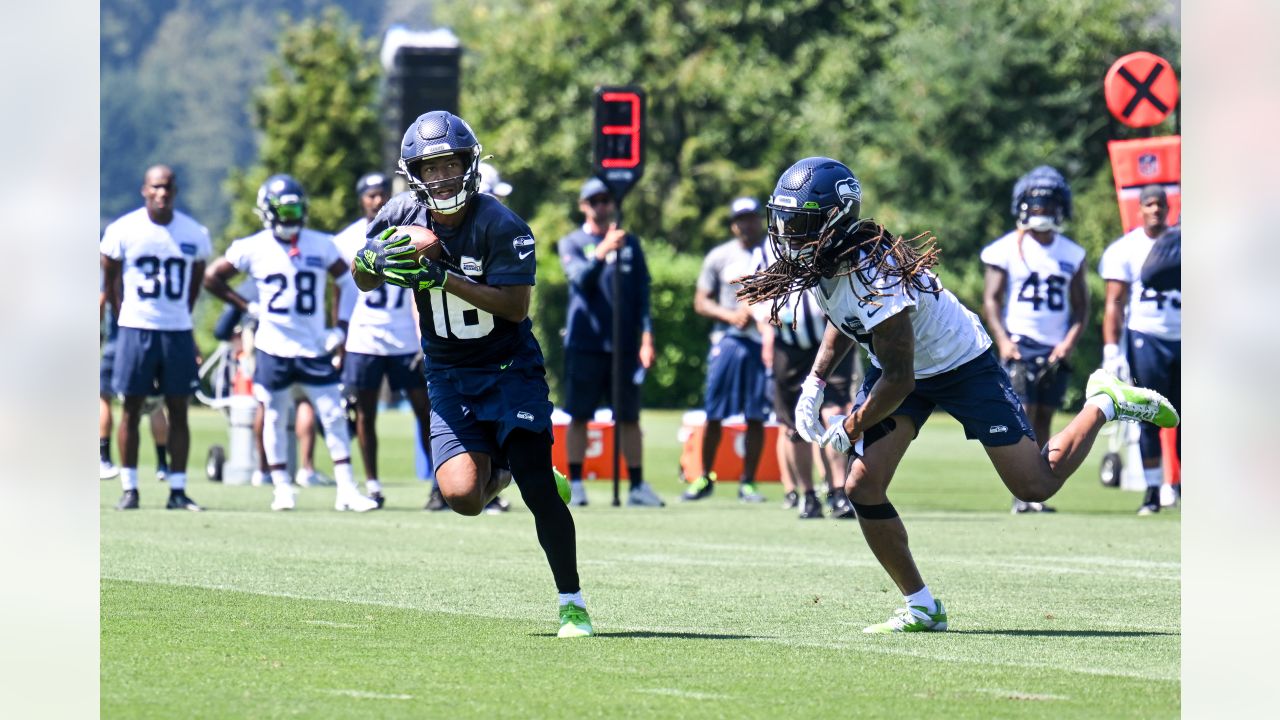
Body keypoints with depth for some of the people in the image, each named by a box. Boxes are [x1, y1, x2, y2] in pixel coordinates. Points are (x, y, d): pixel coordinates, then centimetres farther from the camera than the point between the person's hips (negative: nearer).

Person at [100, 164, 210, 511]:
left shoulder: (193, 234, 2)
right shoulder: (123, 231, -5)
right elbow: (110, 278, 6)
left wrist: (182, 319, 11)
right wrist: (122, 318, 4)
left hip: (177, 330, 2)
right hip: (136, 328, -2)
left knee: (179, 411, 2)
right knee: (131, 408, 1)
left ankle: (178, 491, 6)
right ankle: (129, 489, 7)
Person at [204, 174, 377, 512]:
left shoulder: (321, 245, 1)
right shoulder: (253, 248, -3)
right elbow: (212, 277, 5)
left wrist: (341, 328, 1)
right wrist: (246, 307, -1)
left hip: (314, 348, 1)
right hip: (273, 348, -1)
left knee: (334, 416, -4)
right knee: (274, 418, 7)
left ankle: (346, 489, -1)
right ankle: (282, 488, 16)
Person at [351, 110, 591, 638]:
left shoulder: (500, 226, -17)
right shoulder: (403, 217, -5)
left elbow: (515, 306, -24)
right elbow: (365, 284, 10)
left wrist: (444, 278, -31)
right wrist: (370, 261, -14)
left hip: (510, 368, -3)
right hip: (449, 377, 3)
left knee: (539, 490, -12)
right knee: (463, 495, -15)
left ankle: (572, 603, 2)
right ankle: (501, 471, 22)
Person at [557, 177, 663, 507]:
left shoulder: (631, 244, 13)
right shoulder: (572, 243, 7)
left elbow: (642, 292, 9)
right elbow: (581, 277, -11)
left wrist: (646, 336, 0)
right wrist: (603, 251, -27)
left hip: (625, 344, 2)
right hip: (584, 342, -2)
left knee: (629, 417, 2)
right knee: (579, 415, -1)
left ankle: (637, 485, 3)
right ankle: (575, 484, 4)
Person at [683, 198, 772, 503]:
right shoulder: (720, 257, 6)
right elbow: (701, 302, 7)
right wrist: (730, 315, -10)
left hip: (764, 341, 0)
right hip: (728, 339, 0)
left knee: (756, 417, 0)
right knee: (714, 414, 0)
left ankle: (748, 483, 8)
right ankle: (705, 478, 12)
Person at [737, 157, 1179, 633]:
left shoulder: (874, 277, -37)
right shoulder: (818, 264, -10)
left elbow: (899, 381, -30)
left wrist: (850, 431, -16)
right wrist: (814, 384, 2)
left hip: (963, 367, -8)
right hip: (899, 365, 8)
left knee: (1036, 485, -2)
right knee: (862, 487, -8)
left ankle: (1103, 403, 23)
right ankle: (922, 608, 5)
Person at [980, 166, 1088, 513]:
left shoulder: (1071, 254, 11)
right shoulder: (1007, 249, 0)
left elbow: (1080, 306, 13)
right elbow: (991, 299, -1)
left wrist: (1069, 342, -3)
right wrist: (1002, 340, -15)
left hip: (1055, 351, 4)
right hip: (1020, 348, -4)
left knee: (1044, 419, 4)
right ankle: (1022, 494, -14)